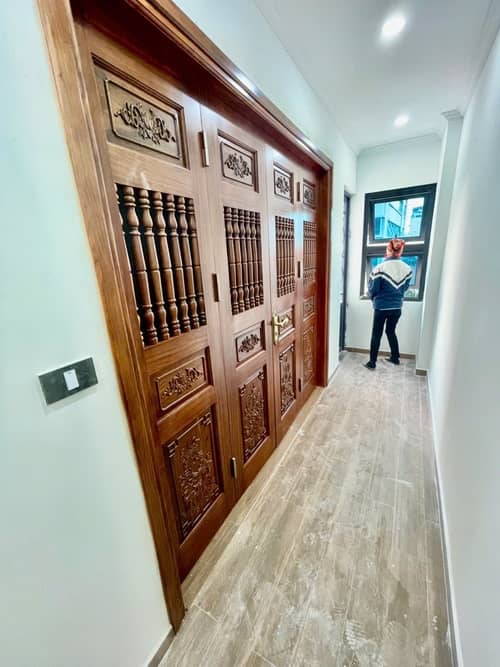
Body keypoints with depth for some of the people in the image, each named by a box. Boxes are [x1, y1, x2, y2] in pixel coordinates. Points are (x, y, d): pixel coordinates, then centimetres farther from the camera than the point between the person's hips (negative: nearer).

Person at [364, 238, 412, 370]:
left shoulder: (380, 268, -16)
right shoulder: (407, 269, 0)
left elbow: (372, 289, -11)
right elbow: (405, 288, 10)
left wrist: (373, 298, 10)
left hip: (381, 307, -5)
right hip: (397, 307, 5)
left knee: (376, 334, 5)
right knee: (391, 331, 21)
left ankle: (372, 363, 10)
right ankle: (395, 358, 33)